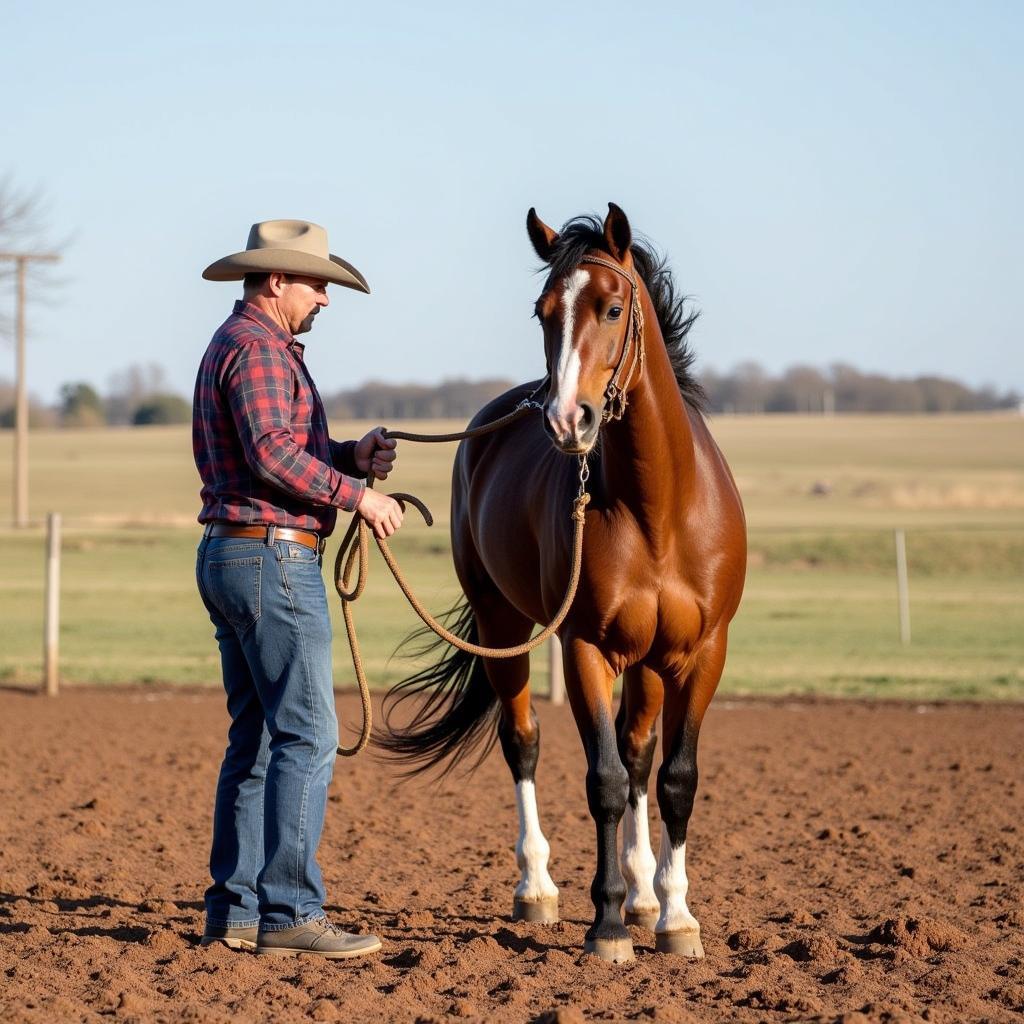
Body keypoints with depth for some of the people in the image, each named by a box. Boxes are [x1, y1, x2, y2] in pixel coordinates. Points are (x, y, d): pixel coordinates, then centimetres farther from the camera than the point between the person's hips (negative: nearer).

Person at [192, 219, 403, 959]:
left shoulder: (236, 345, 20)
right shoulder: (258, 350, -13)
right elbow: (273, 454, -26)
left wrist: (354, 456, 6)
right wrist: (358, 494, -19)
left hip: (233, 561, 11)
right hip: (273, 561, -11)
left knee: (257, 738, 11)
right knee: (308, 736, -10)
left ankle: (236, 911, 12)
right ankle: (289, 913, -11)